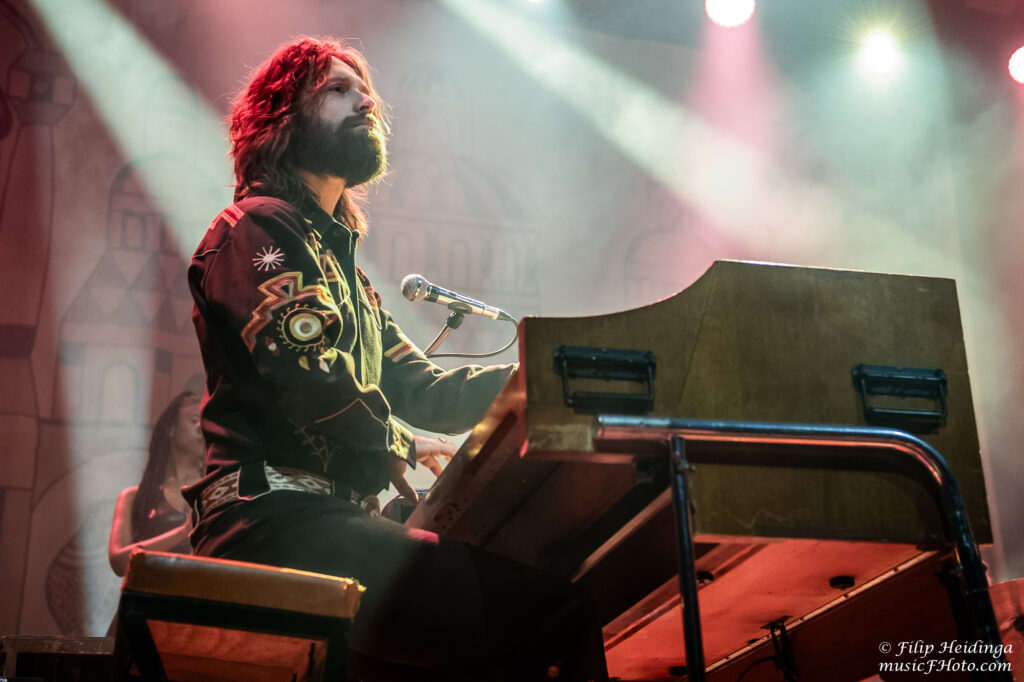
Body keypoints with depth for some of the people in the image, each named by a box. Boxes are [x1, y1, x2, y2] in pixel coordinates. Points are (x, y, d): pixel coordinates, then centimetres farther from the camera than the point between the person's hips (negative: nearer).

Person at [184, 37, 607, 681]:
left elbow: (426, 393, 21)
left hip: (328, 518, 10)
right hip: (277, 515, -10)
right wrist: (400, 447, 0)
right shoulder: (257, 226, 1)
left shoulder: (340, 262, 30)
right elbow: (309, 380, -15)